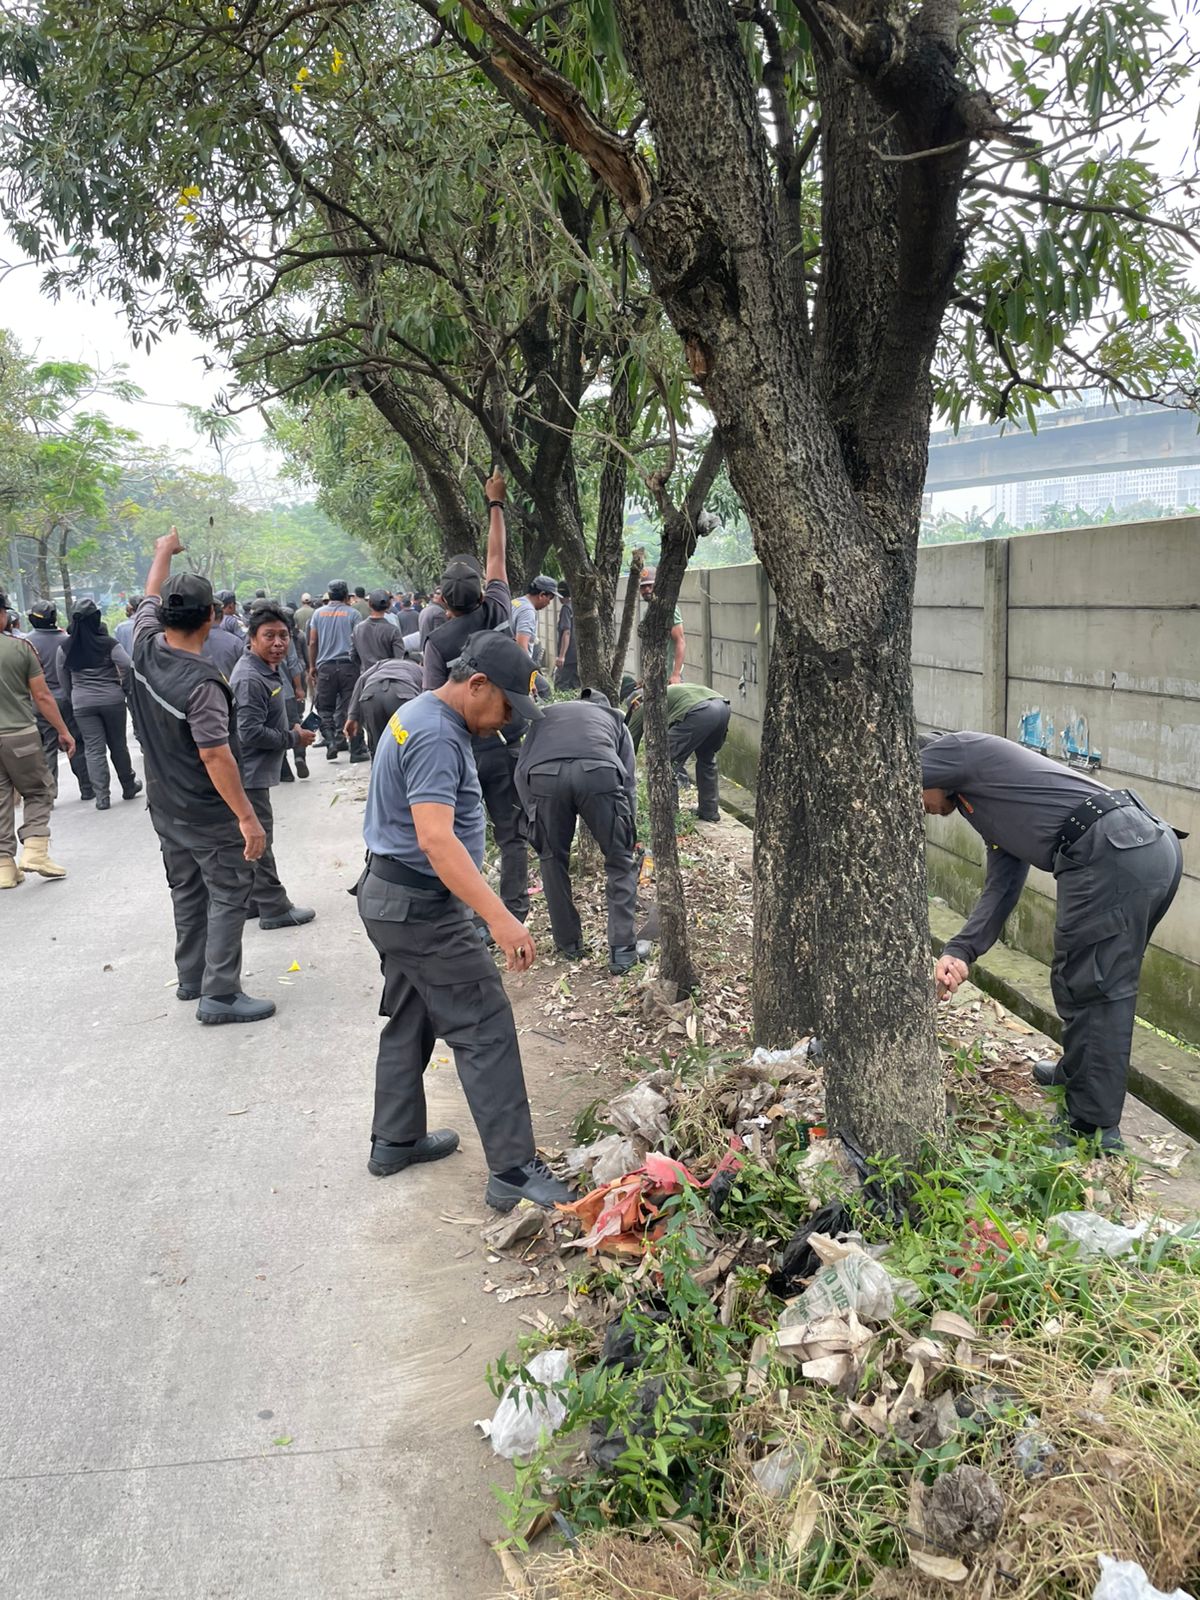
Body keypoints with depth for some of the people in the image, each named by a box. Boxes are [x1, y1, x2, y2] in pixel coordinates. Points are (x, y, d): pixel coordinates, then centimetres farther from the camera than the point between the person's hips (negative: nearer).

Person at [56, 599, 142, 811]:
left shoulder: (65, 647, 0)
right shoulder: (107, 643, -9)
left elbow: (63, 678, 5)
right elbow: (127, 666, -14)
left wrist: (72, 696, 17)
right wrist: (123, 688, 2)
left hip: (82, 703, 1)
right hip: (111, 699, -1)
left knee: (94, 749, 4)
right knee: (118, 744, 13)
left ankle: (101, 796, 1)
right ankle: (128, 787, 28)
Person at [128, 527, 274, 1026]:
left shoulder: (146, 650, -4)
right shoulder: (202, 683, -26)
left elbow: (150, 598, 16)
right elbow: (215, 756, -28)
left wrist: (164, 552, 32)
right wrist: (247, 817, -25)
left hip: (165, 807, 8)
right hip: (208, 816, -8)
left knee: (187, 893, 20)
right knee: (228, 897, -1)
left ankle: (191, 977, 31)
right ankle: (220, 994, 0)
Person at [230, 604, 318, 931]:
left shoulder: (266, 670, 11)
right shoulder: (250, 679, -22)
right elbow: (251, 732, -25)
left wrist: (293, 727, 8)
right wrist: (294, 739, -16)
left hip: (255, 771, 11)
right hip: (250, 773, -11)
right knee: (259, 840, -1)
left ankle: (254, 901, 30)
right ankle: (274, 908, 8)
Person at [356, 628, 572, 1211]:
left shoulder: (419, 713, 10)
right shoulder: (436, 738, -23)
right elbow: (436, 839, -34)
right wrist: (500, 918, -39)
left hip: (390, 897, 11)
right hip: (421, 907, -11)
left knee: (410, 1021, 20)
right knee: (486, 1031, -7)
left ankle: (395, 1141, 33)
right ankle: (513, 1173, -4)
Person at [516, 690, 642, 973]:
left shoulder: (545, 714, 39)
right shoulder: (613, 718, 38)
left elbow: (522, 769, 24)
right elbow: (628, 778, 27)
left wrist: (535, 817, 28)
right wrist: (628, 831, 32)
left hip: (543, 775, 1)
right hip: (599, 772, -1)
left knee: (552, 859, 23)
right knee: (620, 862, 16)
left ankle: (568, 943, 32)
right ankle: (622, 951, 13)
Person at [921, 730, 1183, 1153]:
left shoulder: (959, 750, 6)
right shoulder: (996, 819, 30)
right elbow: (1000, 890, 21)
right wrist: (960, 951, 9)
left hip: (1112, 856, -10)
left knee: (1085, 988, -1)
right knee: (1108, 983, 25)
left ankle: (1094, 1130, 7)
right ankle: (1075, 1074, 44)